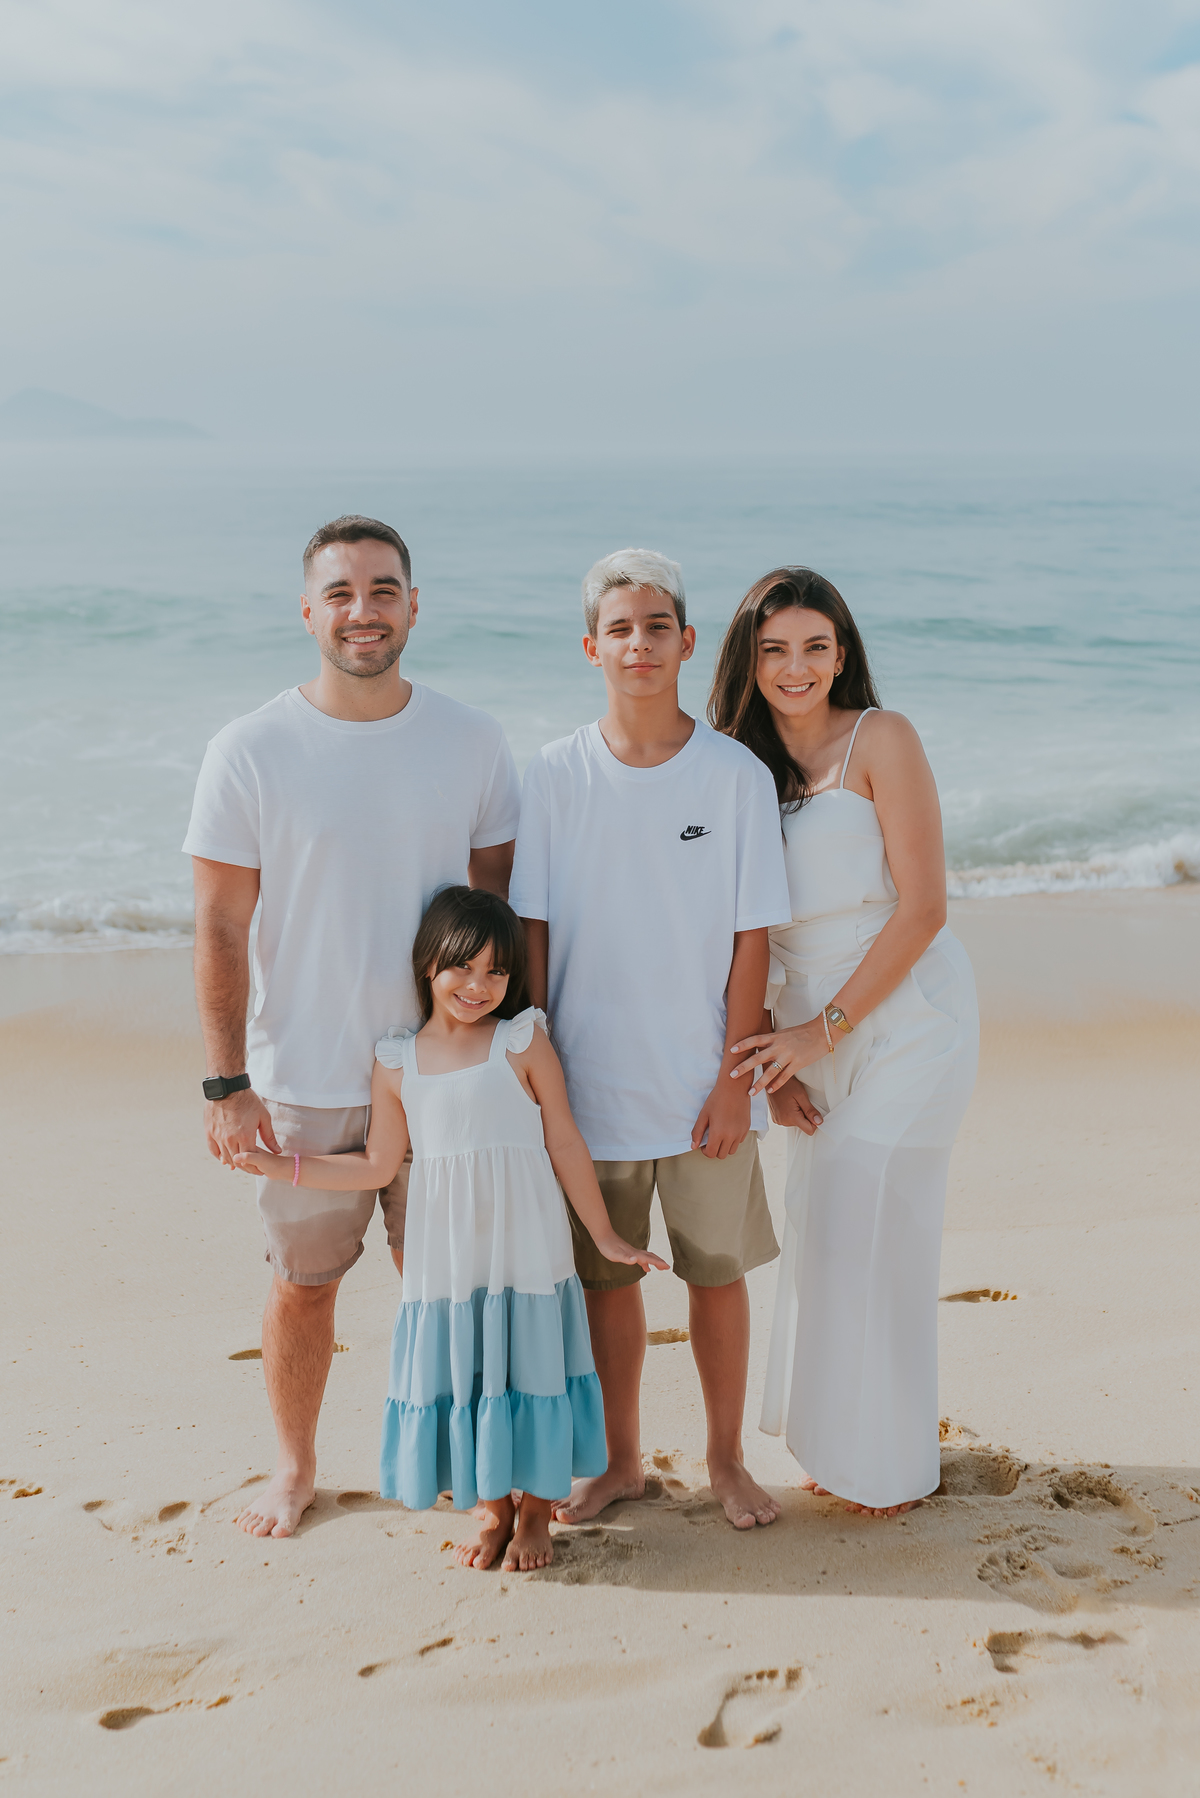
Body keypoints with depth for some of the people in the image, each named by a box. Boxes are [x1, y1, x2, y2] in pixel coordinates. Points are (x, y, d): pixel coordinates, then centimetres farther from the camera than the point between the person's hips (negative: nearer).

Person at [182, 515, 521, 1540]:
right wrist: (227, 1083, -10)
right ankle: (295, 1467, 34)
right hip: (302, 1080, -1)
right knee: (302, 1286, 11)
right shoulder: (250, 752, -8)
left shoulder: (471, 742, -1)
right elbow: (220, 930, -6)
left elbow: (504, 905, 6)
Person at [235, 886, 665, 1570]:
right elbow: (379, 1165, 7)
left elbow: (565, 1143, 0)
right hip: (445, 1254, 2)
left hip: (525, 1249, -2)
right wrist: (284, 1166, 2)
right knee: (460, 1375, 10)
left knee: (527, 1365, 7)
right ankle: (493, 1508, 32)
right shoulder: (397, 1060, 1)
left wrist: (605, 1235, 5)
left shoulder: (523, 1041, -5)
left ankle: (536, 1511, 29)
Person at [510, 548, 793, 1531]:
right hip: (592, 1081, 1)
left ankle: (727, 1460, 30)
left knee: (718, 1271, 10)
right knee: (606, 1277, 12)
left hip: (703, 1083, -1)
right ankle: (621, 1460, 31)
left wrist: (733, 1078, -7)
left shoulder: (737, 775, -6)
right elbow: (532, 934, 1)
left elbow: (751, 937, -4)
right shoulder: (554, 777, -3)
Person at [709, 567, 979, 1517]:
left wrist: (824, 1027, -13)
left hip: (907, 1015, -5)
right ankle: (836, 1442, 26)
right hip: (818, 1028, 5)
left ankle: (893, 1460, 18)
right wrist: (774, 1055, -1)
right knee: (821, 1233, 9)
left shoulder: (882, 740, -10)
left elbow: (924, 907, -14)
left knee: (872, 1231, -1)